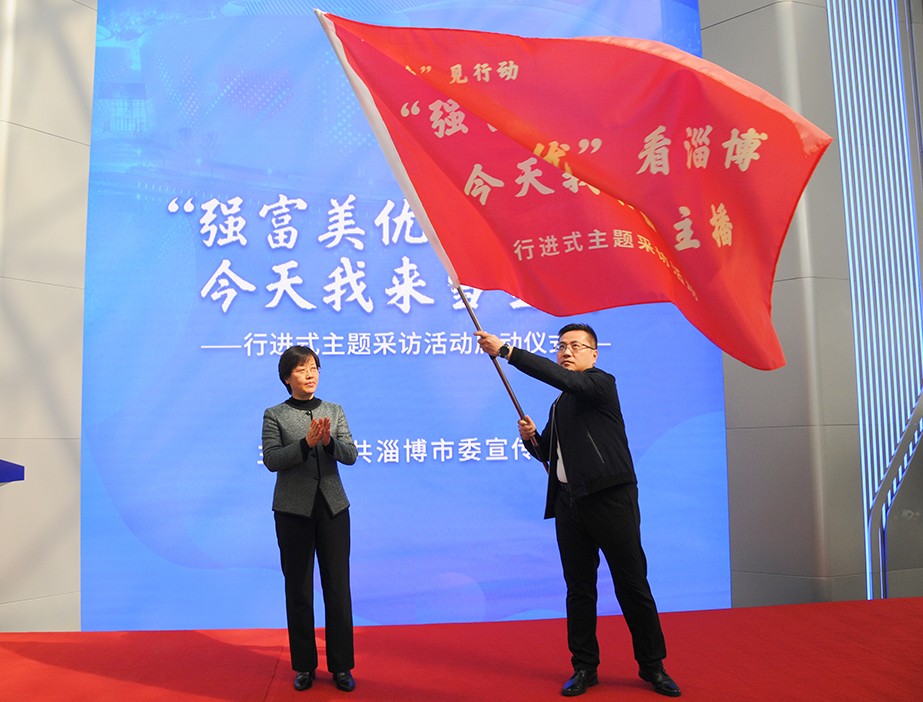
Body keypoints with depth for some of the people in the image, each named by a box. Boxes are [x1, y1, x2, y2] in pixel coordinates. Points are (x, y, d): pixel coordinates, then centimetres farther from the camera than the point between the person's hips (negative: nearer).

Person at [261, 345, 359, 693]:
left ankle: (341, 666, 16)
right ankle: (304, 666, 22)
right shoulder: (274, 415, 1)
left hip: (333, 507, 2)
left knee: (338, 586, 4)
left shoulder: (334, 411, 8)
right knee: (298, 589, 8)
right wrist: (306, 443, -23)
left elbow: (351, 455, -1)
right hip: (293, 510, -2)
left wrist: (329, 441, -21)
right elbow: (271, 459, -10)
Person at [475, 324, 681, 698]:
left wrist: (506, 350, -24)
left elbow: (560, 377, -23)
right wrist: (531, 438, 2)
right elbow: (548, 453, 25)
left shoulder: (602, 384, -4)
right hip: (569, 502, 7)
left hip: (610, 499, -6)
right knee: (579, 589, 10)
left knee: (632, 586, 2)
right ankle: (584, 667, 22)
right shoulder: (560, 404, 18)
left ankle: (652, 666, 17)